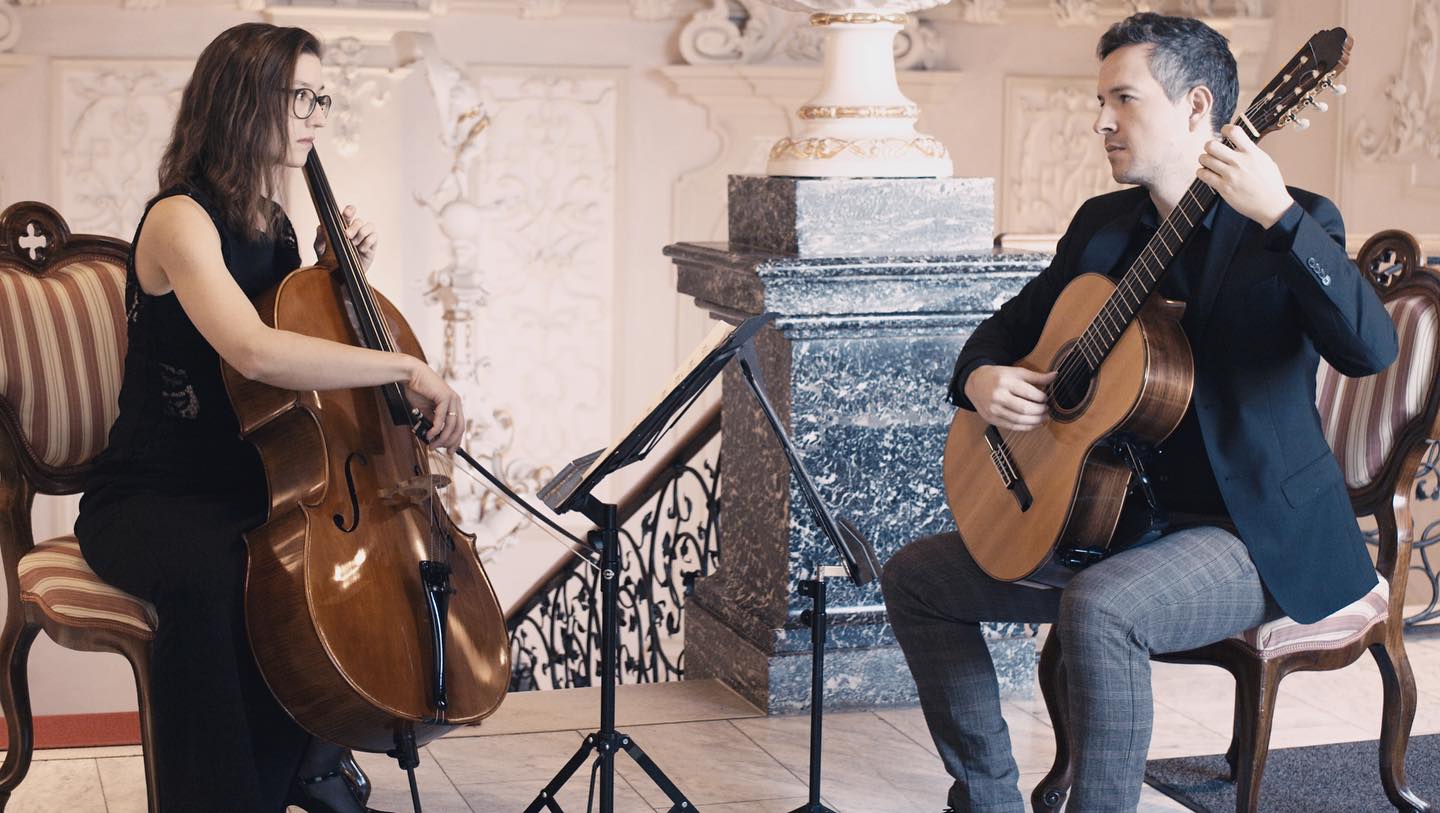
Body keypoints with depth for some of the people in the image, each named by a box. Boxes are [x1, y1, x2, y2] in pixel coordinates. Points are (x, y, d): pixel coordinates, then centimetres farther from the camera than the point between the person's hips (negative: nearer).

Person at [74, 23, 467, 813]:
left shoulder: (274, 226, 11)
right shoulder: (180, 220, -17)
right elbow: (252, 350, -36)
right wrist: (405, 366, -33)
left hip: (248, 487, 8)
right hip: (149, 499, -8)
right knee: (210, 580, -40)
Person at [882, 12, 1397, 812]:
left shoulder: (1290, 227, -11)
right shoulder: (1103, 223, 9)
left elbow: (1371, 348, -28)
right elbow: (1011, 323, 19)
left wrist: (1279, 214, -38)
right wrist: (980, 378, -5)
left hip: (1255, 536, -8)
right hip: (1119, 518, 8)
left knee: (1098, 606, -36)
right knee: (916, 577, 5)